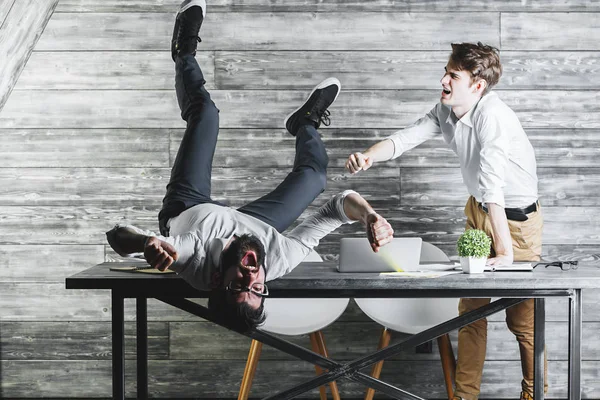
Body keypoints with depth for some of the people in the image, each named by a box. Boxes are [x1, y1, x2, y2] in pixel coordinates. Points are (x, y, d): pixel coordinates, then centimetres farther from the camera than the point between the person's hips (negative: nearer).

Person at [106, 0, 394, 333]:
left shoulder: (193, 261, -53)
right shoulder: (280, 263, -47)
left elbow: (119, 234, -55)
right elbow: (340, 204, -43)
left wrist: (148, 243, -76)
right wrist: (371, 217, -63)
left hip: (183, 211, 0)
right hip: (248, 220, 1)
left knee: (204, 113, 7)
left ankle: (185, 53, 40)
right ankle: (305, 122, 52)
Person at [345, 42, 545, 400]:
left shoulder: (493, 116, -31)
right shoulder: (446, 111, -7)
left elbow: (492, 186, -40)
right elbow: (405, 138, -7)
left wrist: (505, 253, -45)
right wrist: (369, 156, -29)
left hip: (517, 217, -7)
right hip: (479, 210, 8)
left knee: (522, 315, -2)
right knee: (471, 305, 10)